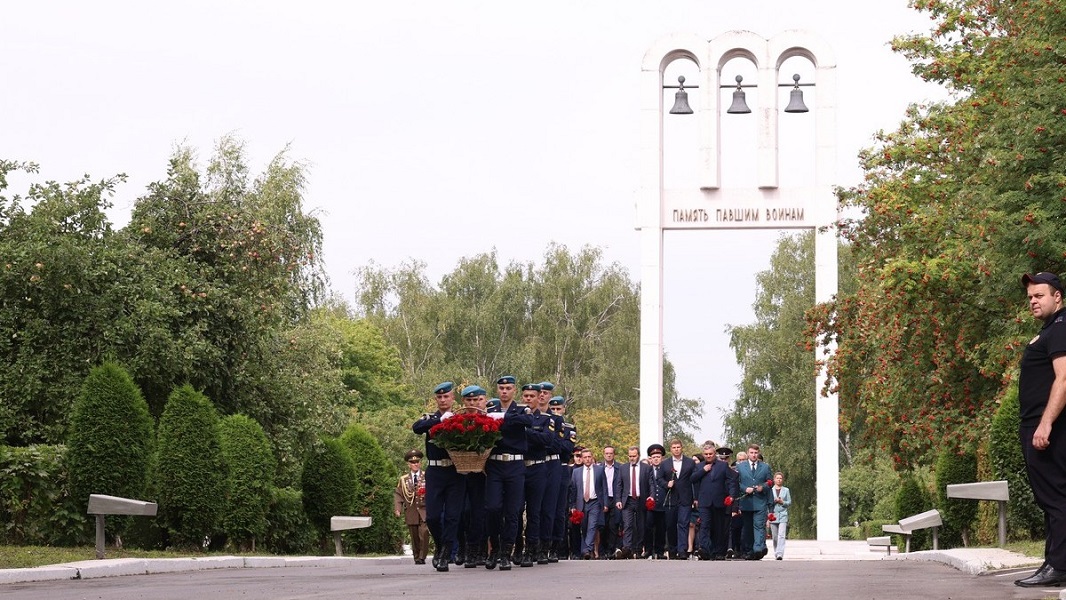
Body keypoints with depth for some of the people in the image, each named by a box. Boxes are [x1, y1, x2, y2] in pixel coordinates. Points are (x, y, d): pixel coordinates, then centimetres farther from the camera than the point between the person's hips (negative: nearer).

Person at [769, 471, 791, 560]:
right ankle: (776, 553, 16)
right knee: (775, 536, 4)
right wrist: (774, 502, -9)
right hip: (773, 515, 1)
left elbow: (789, 502, 9)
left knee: (781, 535, -15)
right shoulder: (770, 490, 11)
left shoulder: (786, 490, 10)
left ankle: (780, 554, -22)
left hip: (783, 515, -1)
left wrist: (782, 502, -8)